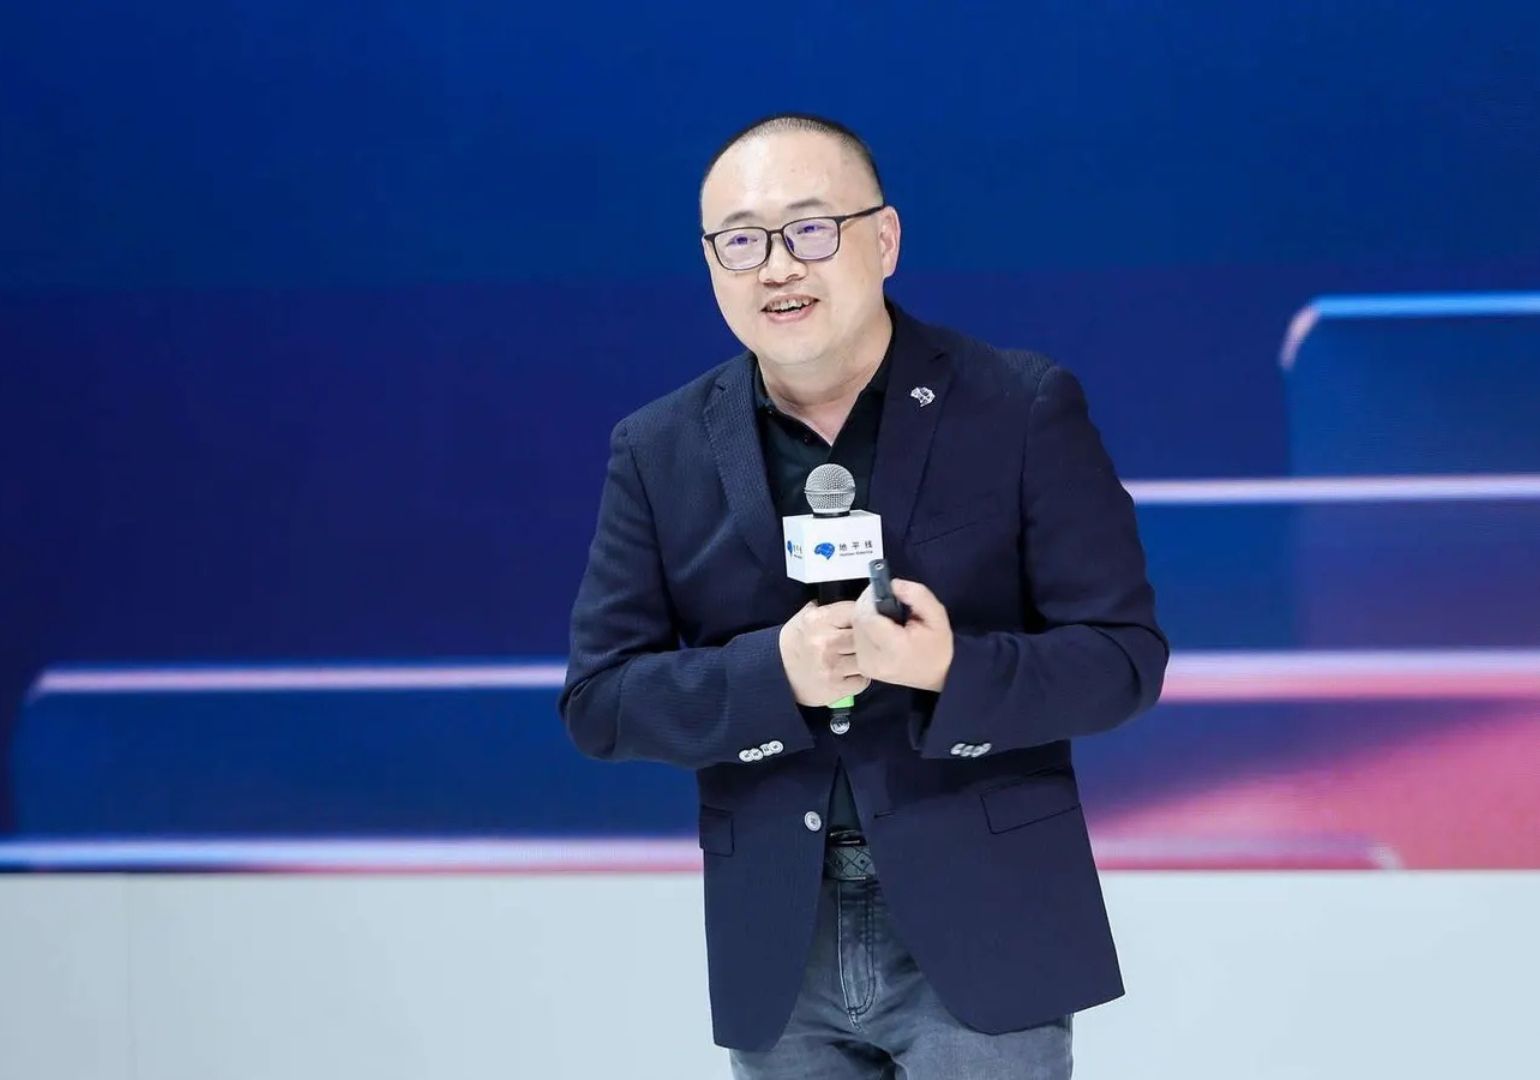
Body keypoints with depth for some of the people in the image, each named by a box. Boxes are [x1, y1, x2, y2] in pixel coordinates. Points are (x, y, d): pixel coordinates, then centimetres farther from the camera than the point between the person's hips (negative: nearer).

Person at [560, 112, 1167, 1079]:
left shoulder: (1023, 409, -5)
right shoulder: (660, 451, 3)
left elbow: (1124, 653, -5)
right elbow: (599, 699, 0)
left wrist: (955, 668, -24)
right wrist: (775, 672, -17)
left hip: (982, 927, -2)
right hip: (778, 952, 3)